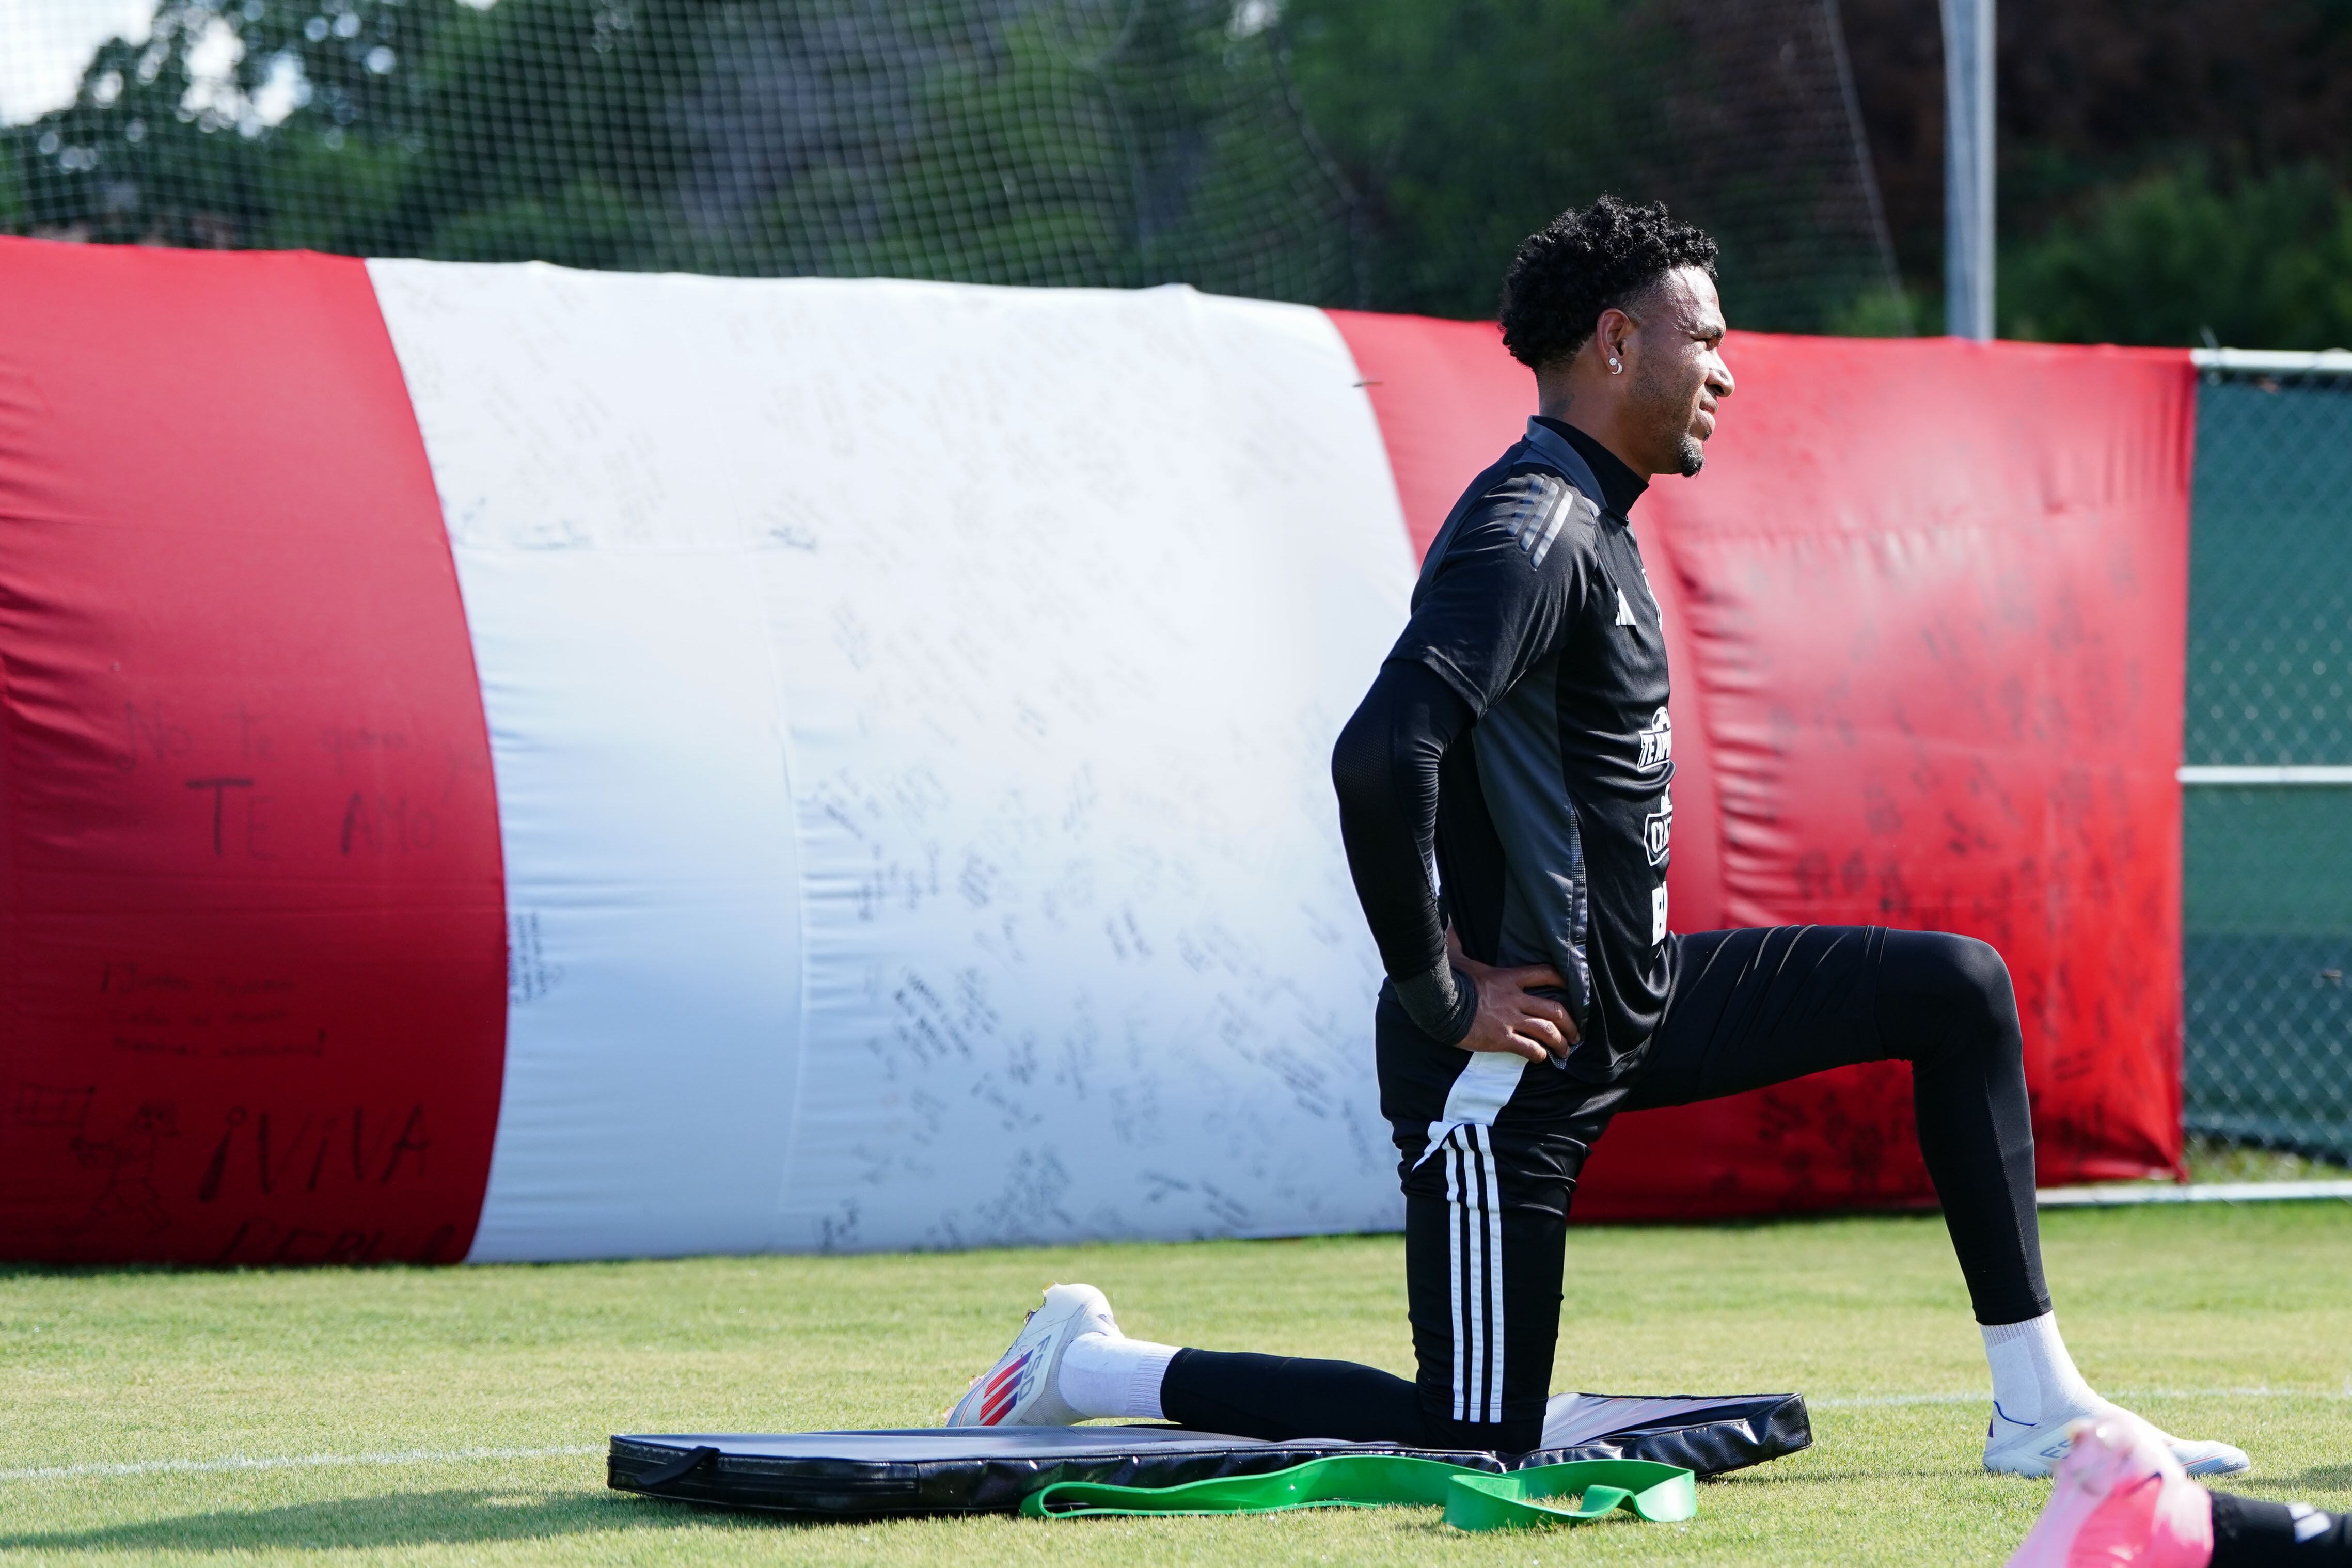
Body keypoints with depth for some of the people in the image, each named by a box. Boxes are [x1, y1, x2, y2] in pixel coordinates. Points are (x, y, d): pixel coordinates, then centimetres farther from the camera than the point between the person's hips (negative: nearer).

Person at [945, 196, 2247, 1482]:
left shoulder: (1593, 525, 13)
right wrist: (1436, 999, -24)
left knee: (1958, 990, 6)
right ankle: (1086, 1367, 7)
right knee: (1478, 1435, -8)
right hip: (1515, 1050, -10)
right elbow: (1380, 760, -33)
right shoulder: (1531, 531, -19)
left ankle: (2040, 1414, 7)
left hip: (1636, 1005, 10)